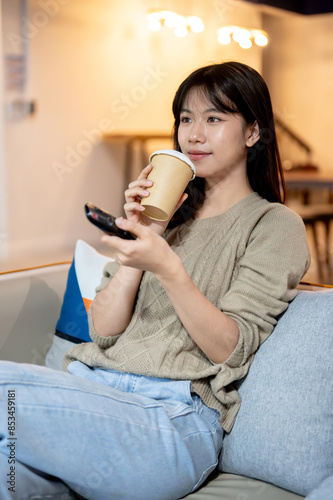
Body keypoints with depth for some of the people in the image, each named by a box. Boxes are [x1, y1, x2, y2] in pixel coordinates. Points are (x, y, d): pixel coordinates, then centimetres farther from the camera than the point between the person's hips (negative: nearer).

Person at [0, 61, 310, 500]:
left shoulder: (274, 225, 6)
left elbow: (231, 350, -6)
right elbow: (103, 331, 11)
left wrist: (167, 267, -20)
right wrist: (141, 238, -2)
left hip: (173, 417, -4)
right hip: (90, 388, 5)